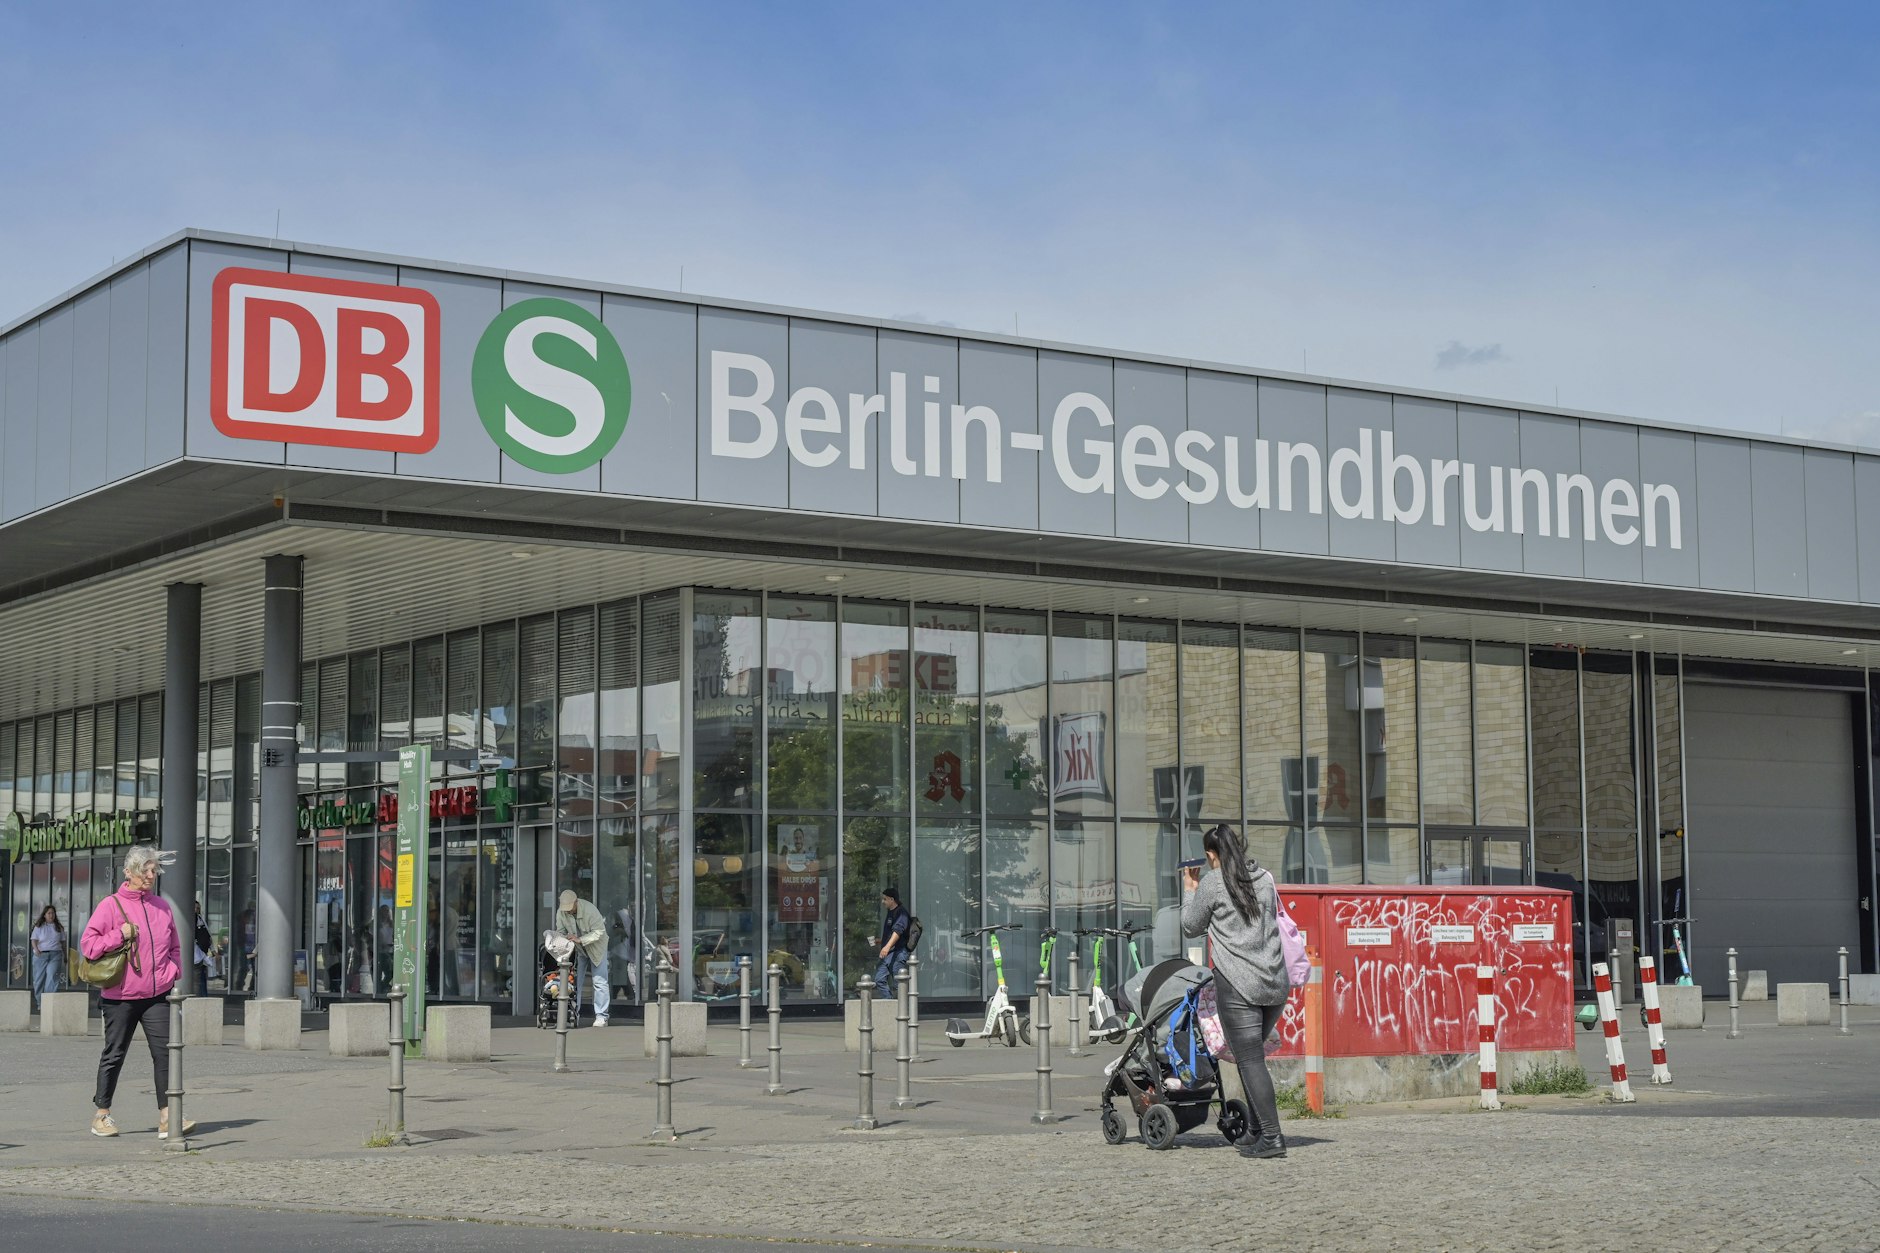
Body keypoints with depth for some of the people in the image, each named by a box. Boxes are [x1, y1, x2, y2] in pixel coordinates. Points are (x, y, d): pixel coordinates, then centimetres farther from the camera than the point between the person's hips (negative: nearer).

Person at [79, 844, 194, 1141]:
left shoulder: (161, 906, 12)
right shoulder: (111, 905, -3)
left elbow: (174, 946, 22)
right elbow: (87, 944, -7)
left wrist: (172, 972, 7)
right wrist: (120, 935, -16)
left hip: (156, 995, 4)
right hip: (121, 996, -4)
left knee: (165, 1052, -7)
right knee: (114, 1054, 6)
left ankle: (166, 1117, -9)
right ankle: (102, 1115, 20)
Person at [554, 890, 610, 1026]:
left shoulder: (589, 910, -29)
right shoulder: (561, 913, -14)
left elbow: (599, 932, -26)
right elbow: (560, 932, -3)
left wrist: (580, 940, -35)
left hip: (596, 947, -5)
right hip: (578, 949, 5)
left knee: (599, 982, -7)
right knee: (574, 980, 2)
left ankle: (601, 1016, -4)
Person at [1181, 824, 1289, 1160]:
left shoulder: (1212, 883, -4)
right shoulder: (1265, 879, 11)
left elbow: (1191, 928, 7)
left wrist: (1191, 889, 19)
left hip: (1238, 986, -6)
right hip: (1275, 983, 6)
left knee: (1250, 1060, -4)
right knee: (1252, 1055, 17)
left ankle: (1271, 1137, -9)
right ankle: (1264, 1129, 15)